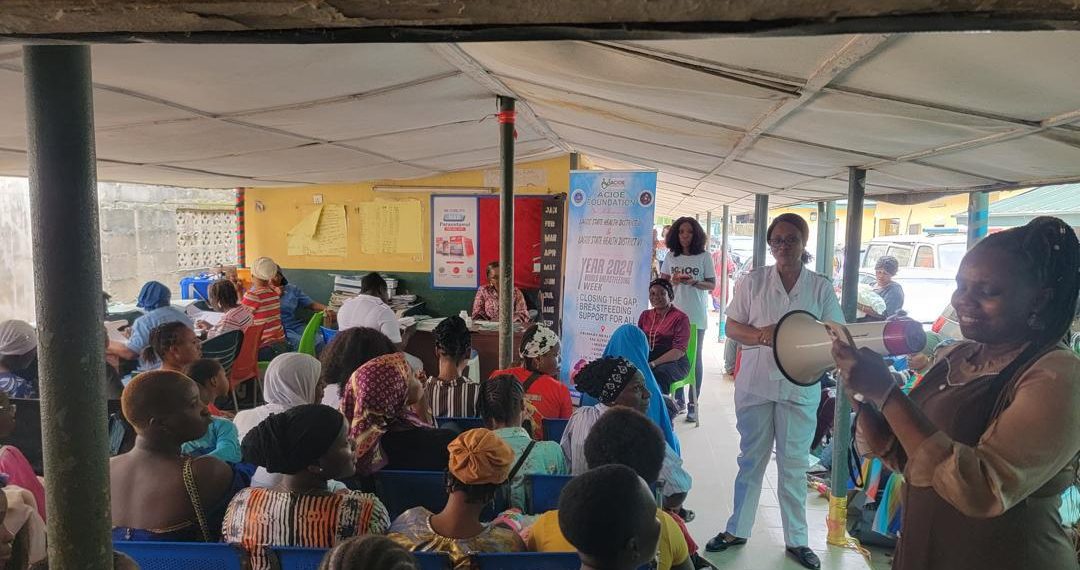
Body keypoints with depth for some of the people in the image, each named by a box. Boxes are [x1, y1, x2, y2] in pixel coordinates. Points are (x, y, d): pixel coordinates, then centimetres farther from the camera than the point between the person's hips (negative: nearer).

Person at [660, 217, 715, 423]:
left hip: (696, 316, -2)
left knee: (695, 359, 2)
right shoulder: (671, 256, 6)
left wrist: (694, 282, -16)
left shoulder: (704, 256, 0)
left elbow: (712, 284, 2)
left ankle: (693, 404, 8)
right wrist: (673, 281, -11)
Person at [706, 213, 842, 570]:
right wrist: (760, 334, -19)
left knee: (794, 465, 9)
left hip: (799, 387, 0)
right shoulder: (753, 281, 0)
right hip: (755, 383, 0)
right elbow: (732, 327, 1)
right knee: (751, 460, 12)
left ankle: (796, 539, 24)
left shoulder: (821, 287, 1)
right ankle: (737, 529, 26)